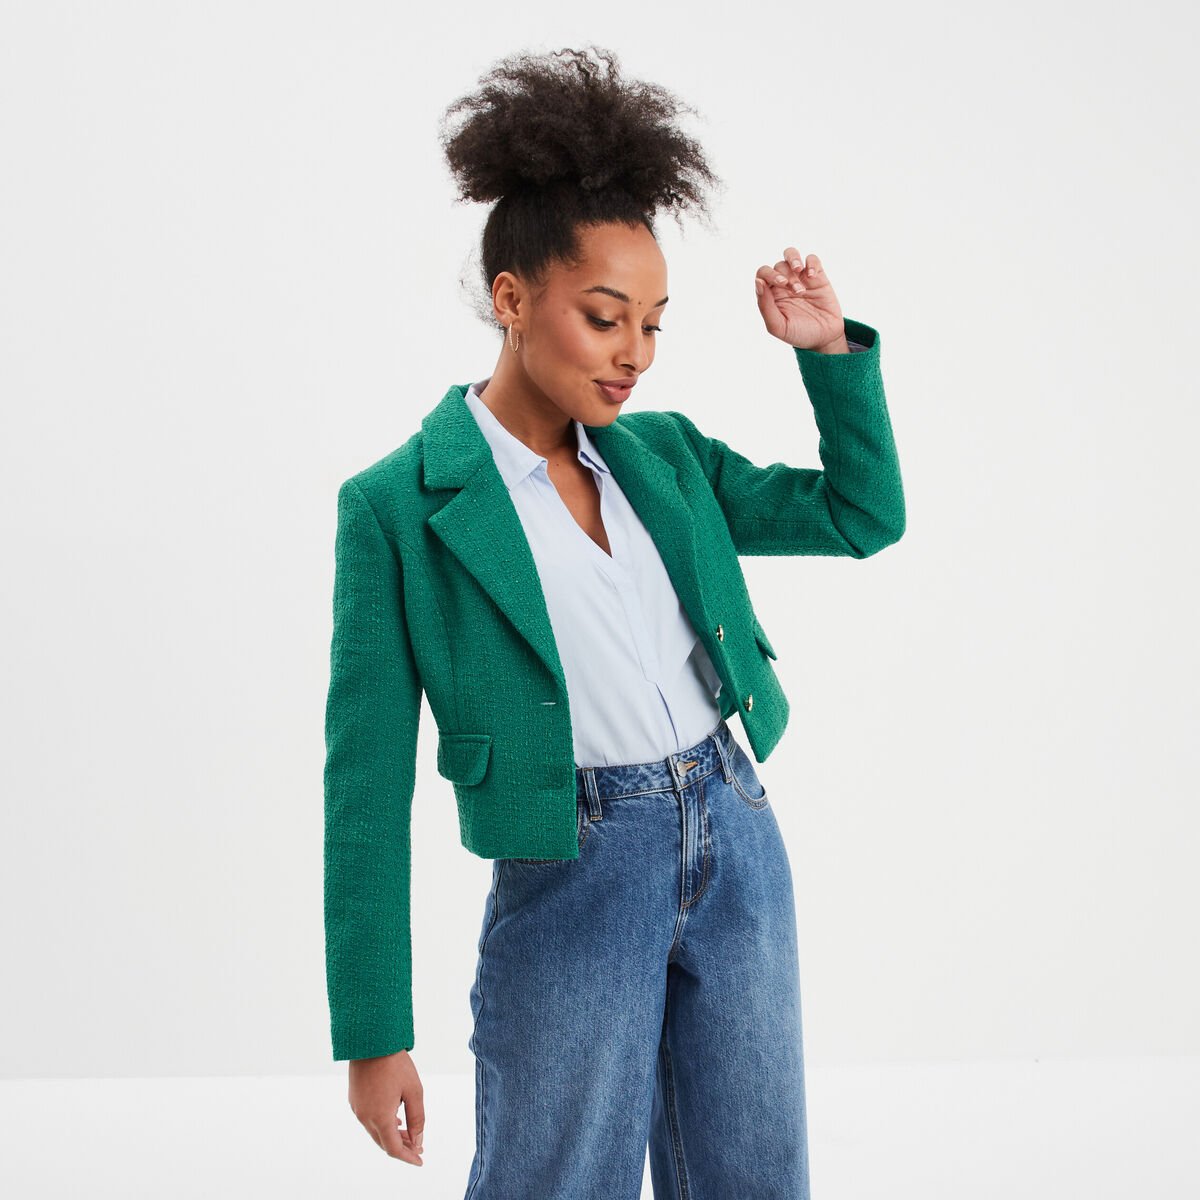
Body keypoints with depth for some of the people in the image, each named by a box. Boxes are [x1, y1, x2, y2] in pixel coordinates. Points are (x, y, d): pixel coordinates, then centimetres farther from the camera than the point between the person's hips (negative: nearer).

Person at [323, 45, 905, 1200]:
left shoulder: (662, 454, 7)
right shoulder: (399, 506, -9)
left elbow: (865, 514, 15)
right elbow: (367, 781, -8)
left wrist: (830, 347, 0)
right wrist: (375, 1034, -8)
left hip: (738, 843, 6)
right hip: (572, 878, -5)